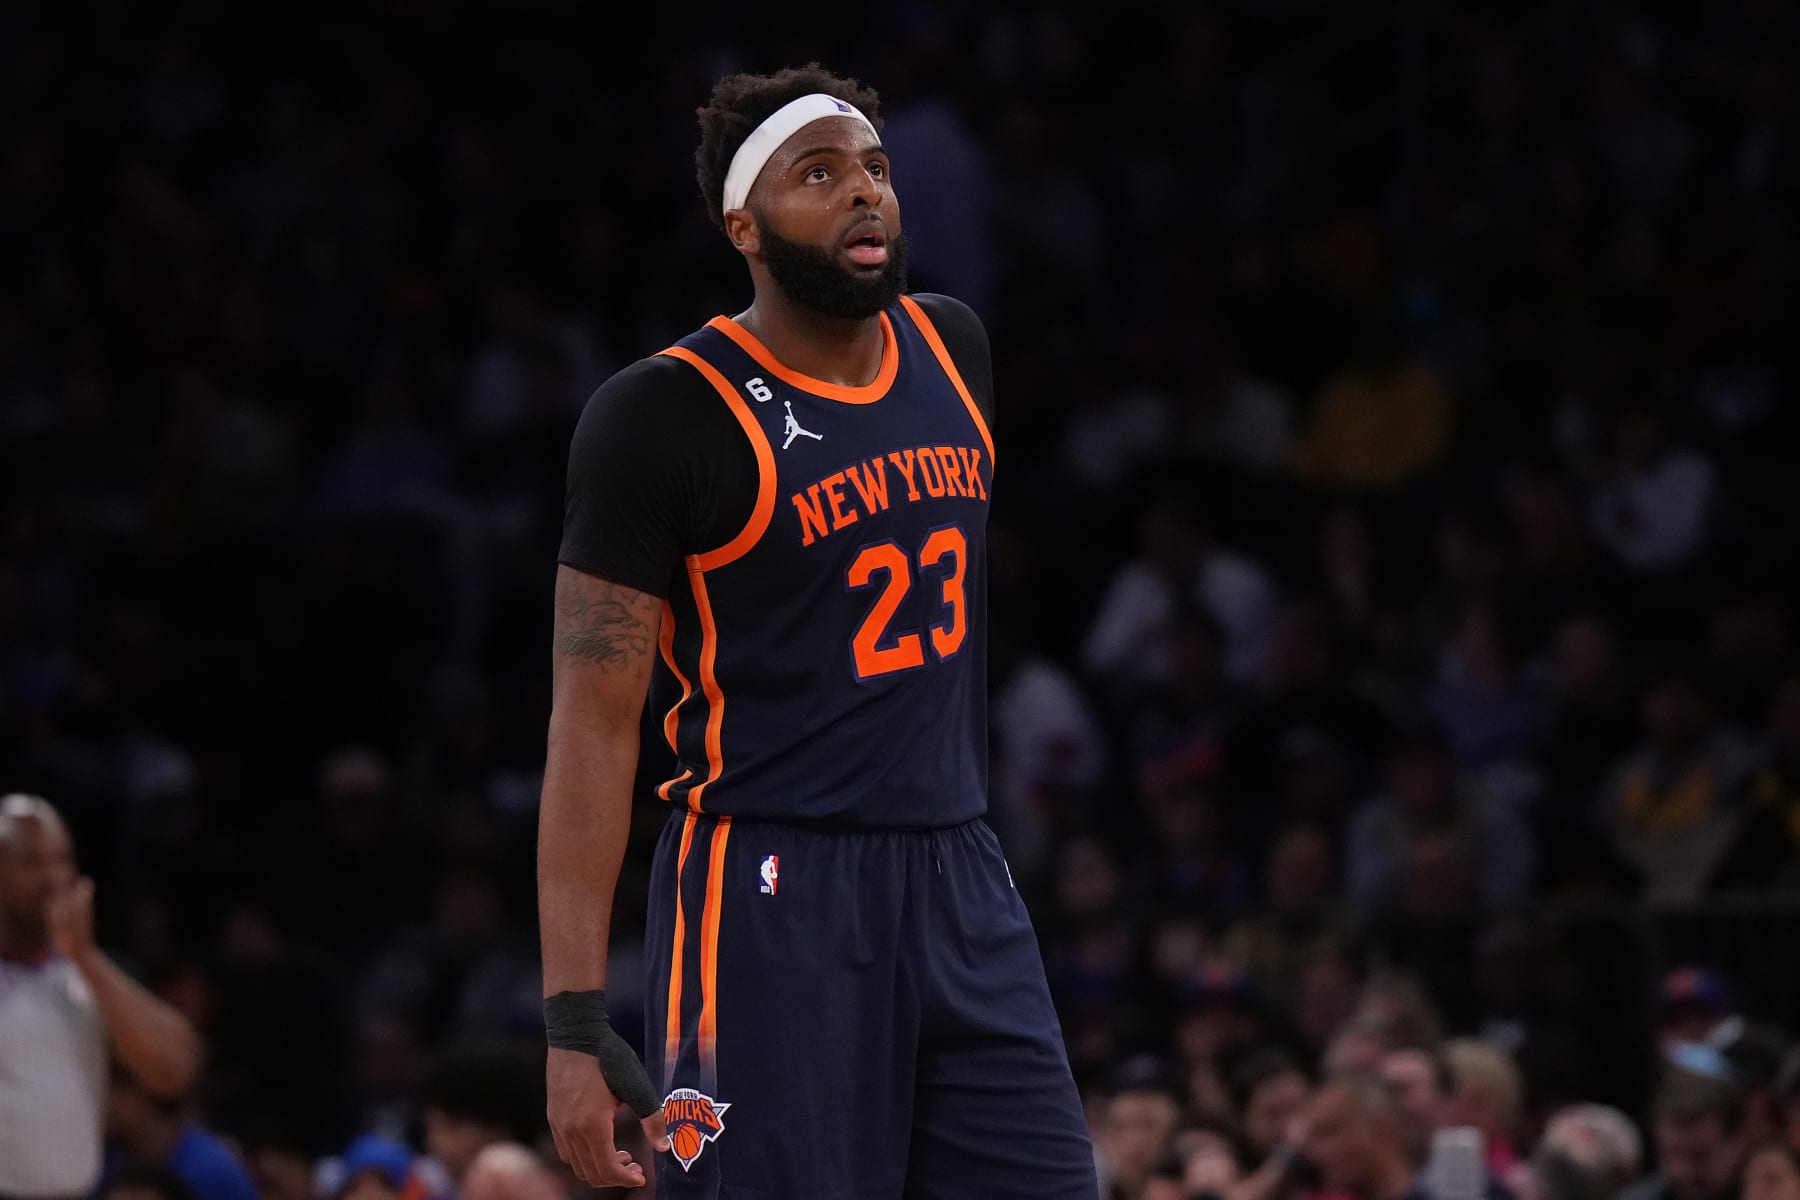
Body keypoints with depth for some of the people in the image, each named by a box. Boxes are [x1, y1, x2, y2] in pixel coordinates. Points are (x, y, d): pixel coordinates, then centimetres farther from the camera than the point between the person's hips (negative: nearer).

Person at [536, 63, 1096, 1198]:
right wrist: (575, 1021, -16)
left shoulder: (954, 349, 10)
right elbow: (594, 723, -10)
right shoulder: (663, 414, -9)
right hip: (771, 894, -6)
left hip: (961, 885, 6)